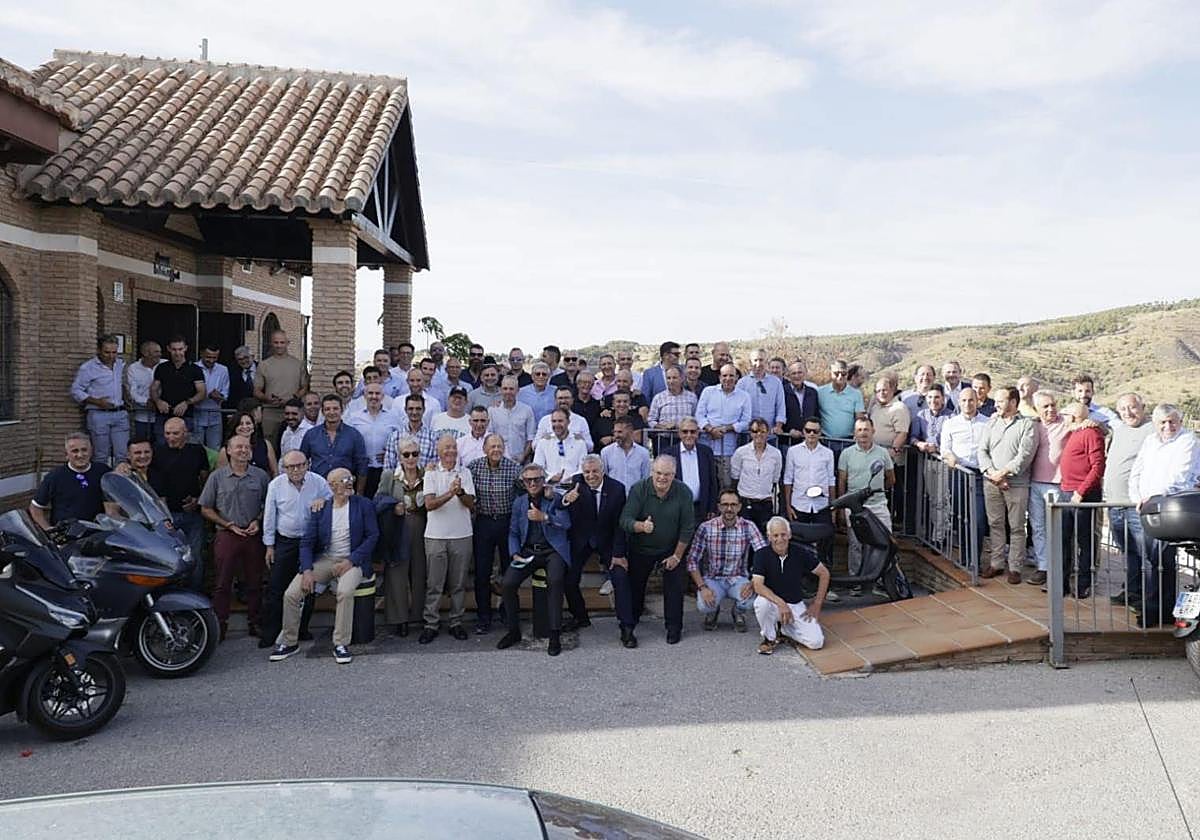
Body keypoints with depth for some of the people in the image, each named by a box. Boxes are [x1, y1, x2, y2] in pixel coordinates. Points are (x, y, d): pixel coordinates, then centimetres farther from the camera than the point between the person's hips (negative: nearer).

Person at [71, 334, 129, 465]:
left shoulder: (121, 364, 11)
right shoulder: (88, 367, -4)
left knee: (123, 455, 0)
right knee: (101, 456, 1)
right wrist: (96, 401, -14)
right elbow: (75, 391, -4)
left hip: (120, 414, 4)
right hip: (99, 414, -4)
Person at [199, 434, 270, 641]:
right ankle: (220, 625, 10)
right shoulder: (217, 477, 1)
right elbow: (206, 509, 3)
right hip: (227, 535, -1)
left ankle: (254, 623, 18)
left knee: (254, 581, 8)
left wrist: (258, 521, -6)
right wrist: (230, 525, -6)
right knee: (223, 583, 1)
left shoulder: (261, 476, 4)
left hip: (253, 536, 1)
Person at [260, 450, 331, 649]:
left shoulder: (319, 483, -6)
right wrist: (269, 546, 3)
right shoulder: (276, 485, -4)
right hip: (284, 541, 0)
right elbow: (269, 516, 2)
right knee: (276, 588, 0)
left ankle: (302, 629, 21)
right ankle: (270, 632, 9)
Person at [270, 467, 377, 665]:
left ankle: (341, 644, -19)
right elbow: (307, 543, 4)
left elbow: (372, 535, -2)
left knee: (345, 591, -33)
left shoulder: (364, 505, 2)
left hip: (351, 560, -3)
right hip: (323, 559, 3)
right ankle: (289, 642, 8)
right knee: (291, 594, -13)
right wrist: (307, 571, -12)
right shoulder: (320, 509, 7)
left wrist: (350, 561, -12)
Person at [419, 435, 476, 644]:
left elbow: (470, 504, -1)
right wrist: (450, 493, -23)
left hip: (462, 535, 2)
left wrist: (460, 492, -20)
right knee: (434, 584, 2)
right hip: (436, 536, -2)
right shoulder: (431, 473, 2)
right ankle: (430, 624, 10)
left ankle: (456, 622, 18)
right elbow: (429, 504, -10)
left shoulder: (465, 473, 7)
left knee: (458, 584, 8)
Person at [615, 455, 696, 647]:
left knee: (675, 587, 0)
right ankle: (627, 628, 16)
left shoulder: (683, 493, -15)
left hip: (672, 549, 0)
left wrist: (677, 556, -9)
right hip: (640, 549, 0)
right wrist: (642, 526, -45)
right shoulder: (638, 490, -17)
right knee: (634, 588, 4)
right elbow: (625, 520, -24)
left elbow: (687, 527, -10)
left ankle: (674, 628, 18)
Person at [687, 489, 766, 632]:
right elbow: (692, 560, -10)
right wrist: (702, 587, -21)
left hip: (738, 579, 1)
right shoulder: (706, 527, -10)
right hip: (712, 579, 0)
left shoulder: (748, 527, -8)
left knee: (751, 600, -32)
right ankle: (713, 612, 13)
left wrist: (754, 583, -28)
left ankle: (738, 612, 9)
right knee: (703, 605, -30)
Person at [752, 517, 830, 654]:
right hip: (773, 603, -2)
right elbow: (758, 585, -23)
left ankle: (784, 627, 14)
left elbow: (824, 573, 3)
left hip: (796, 605, 2)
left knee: (816, 642, -16)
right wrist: (780, 603, -37)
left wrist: (817, 604, -1)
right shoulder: (762, 555, -13)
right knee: (761, 603, -37)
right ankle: (770, 637, -6)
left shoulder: (800, 552, -8)